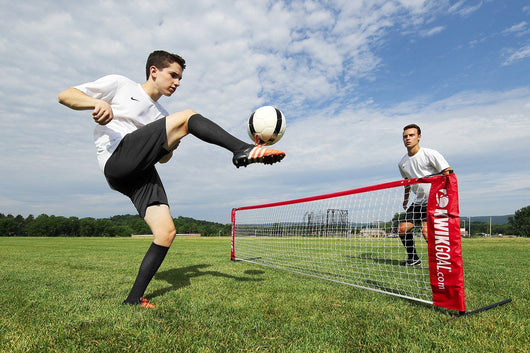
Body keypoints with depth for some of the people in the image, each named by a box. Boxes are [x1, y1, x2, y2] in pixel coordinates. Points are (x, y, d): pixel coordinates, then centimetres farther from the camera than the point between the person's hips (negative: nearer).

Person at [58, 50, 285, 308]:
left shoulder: (160, 114, 29)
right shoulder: (118, 85, 13)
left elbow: (163, 158, 29)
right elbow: (65, 96, 6)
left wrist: (170, 146, 4)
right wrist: (97, 102, -16)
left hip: (140, 173, 7)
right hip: (117, 159, -7)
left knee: (166, 232, -8)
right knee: (187, 117, -17)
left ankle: (134, 299, 4)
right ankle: (243, 150, -24)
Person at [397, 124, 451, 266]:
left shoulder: (430, 154, -11)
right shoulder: (402, 163, 8)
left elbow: (448, 173, -12)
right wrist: (406, 199, 26)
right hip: (418, 201, 7)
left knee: (426, 230, -24)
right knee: (402, 229, -1)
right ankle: (413, 259, 19)